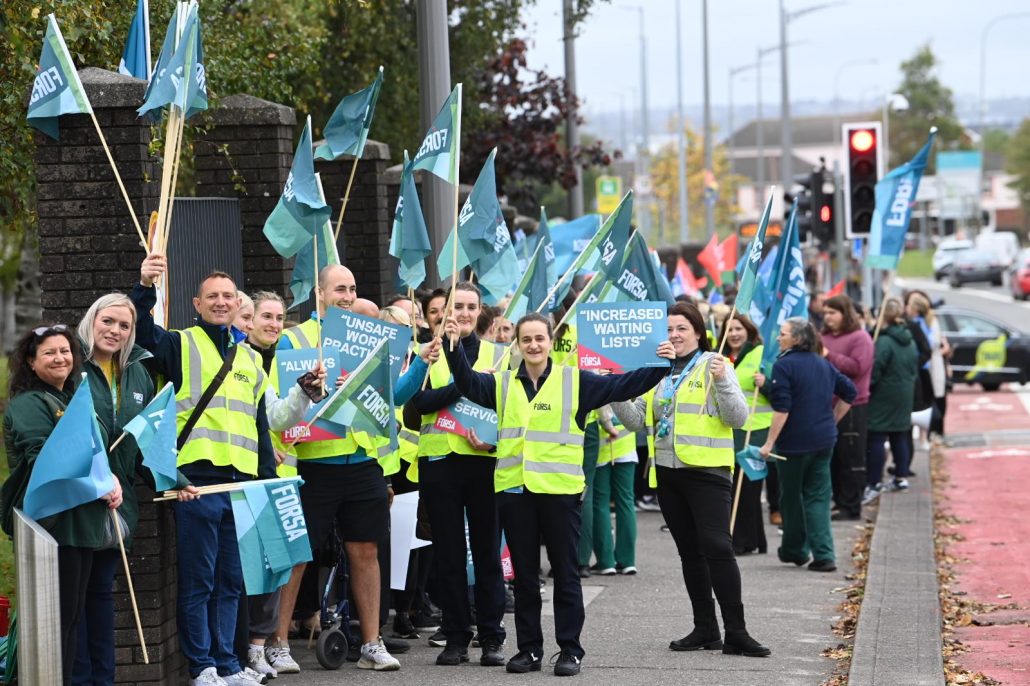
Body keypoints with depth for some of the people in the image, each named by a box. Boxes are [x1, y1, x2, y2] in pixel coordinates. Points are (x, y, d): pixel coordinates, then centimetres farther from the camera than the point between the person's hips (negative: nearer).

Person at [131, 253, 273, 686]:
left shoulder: (250, 359, 20)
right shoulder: (180, 346, 4)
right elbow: (139, 331, -15)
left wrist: (269, 479, 16)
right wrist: (145, 288, -31)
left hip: (242, 483, 5)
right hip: (196, 481, -5)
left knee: (231, 581, 10)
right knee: (197, 580, -2)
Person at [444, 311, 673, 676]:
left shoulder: (575, 382, 3)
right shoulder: (502, 383, 11)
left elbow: (623, 386, 0)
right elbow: (467, 383, -3)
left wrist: (660, 366, -11)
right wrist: (454, 346, -16)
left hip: (560, 489, -2)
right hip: (514, 491, 3)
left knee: (565, 572, 2)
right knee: (524, 573, 8)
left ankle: (570, 648, 8)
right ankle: (529, 648, 15)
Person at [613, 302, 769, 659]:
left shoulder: (714, 365, -3)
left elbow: (738, 418, -10)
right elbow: (638, 420, 13)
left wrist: (722, 382, -25)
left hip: (706, 471, -6)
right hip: (667, 472, 6)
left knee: (717, 548, -13)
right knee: (690, 552, 10)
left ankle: (735, 632, -12)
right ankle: (705, 629, 17)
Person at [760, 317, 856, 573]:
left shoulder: (784, 365, -12)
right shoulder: (823, 364, 10)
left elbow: (781, 409, -18)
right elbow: (849, 392, 17)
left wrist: (769, 442, -16)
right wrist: (832, 420, 24)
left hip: (794, 441, -6)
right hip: (824, 439, 6)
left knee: (791, 496, 11)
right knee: (817, 497, 6)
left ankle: (795, 550, 23)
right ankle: (824, 555, -4)